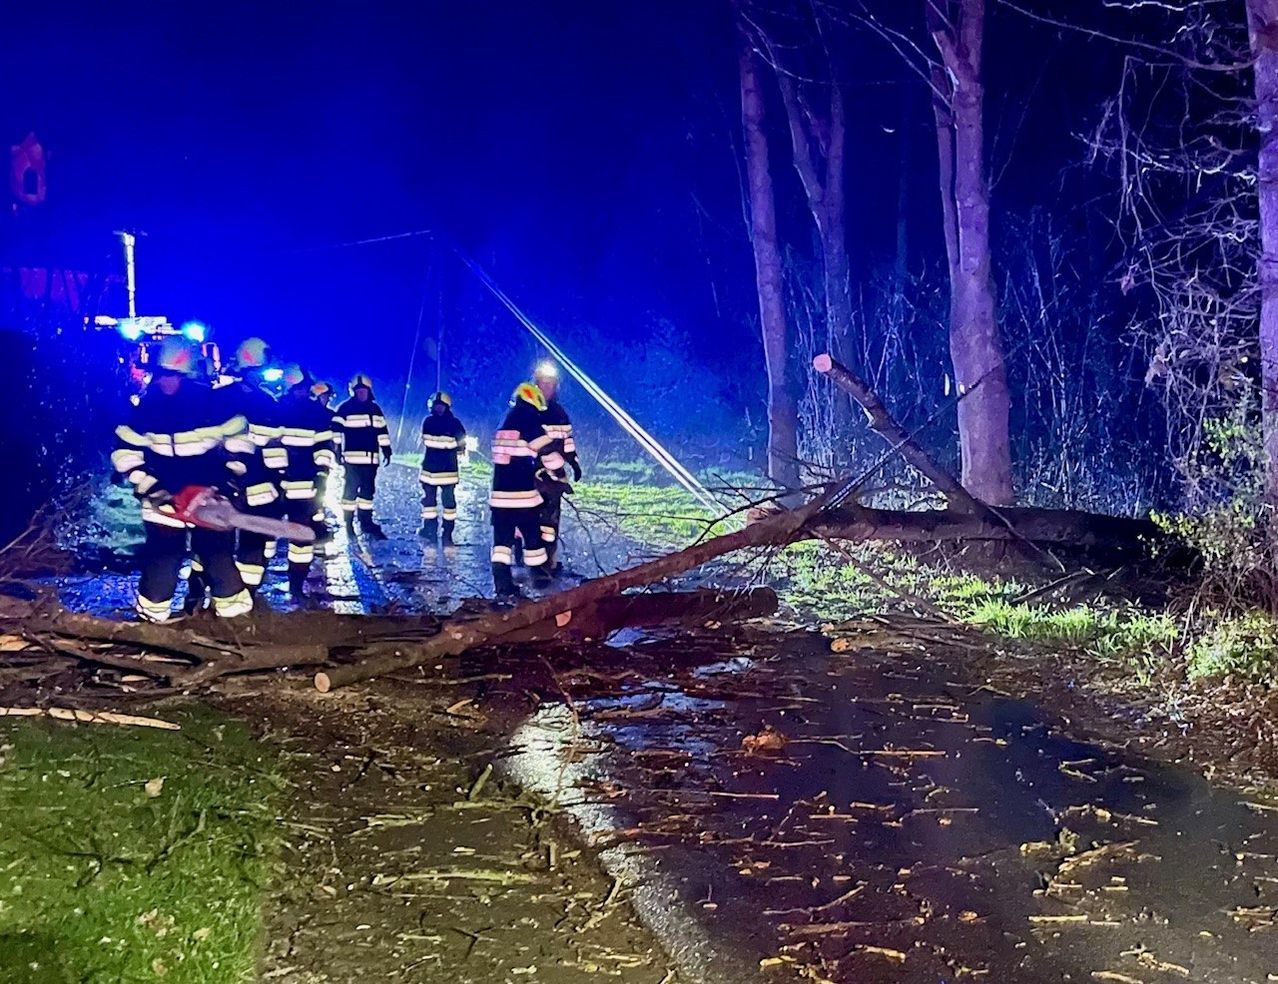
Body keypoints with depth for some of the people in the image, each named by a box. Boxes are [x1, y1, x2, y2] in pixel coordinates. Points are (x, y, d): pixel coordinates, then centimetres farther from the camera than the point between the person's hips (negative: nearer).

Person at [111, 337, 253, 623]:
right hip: (164, 497, 1)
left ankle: (233, 603, 17)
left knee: (218, 549, 6)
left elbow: (237, 434, 1)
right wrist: (148, 484, -12)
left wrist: (232, 471, -8)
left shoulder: (211, 403, -10)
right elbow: (125, 451, -2)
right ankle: (152, 611, 8)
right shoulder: (145, 407, -5)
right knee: (162, 552, -1)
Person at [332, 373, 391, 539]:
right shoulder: (345, 408, -1)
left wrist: (386, 451, 14)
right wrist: (337, 451, -12)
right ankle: (348, 524, 0)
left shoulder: (375, 409, 14)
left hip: (370, 458, 5)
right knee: (350, 489, -4)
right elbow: (336, 430, -5)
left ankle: (366, 522, 18)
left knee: (368, 489, 10)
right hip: (352, 458, -5)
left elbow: (382, 431, 17)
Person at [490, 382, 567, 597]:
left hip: (499, 494, 6)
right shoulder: (529, 422, -8)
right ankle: (539, 575, 25)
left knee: (502, 537, 3)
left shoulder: (504, 427, 18)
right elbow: (548, 452, -8)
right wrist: (560, 476, 6)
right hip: (523, 494, -6)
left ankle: (502, 584, -7)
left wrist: (538, 474, 26)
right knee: (533, 536, 11)